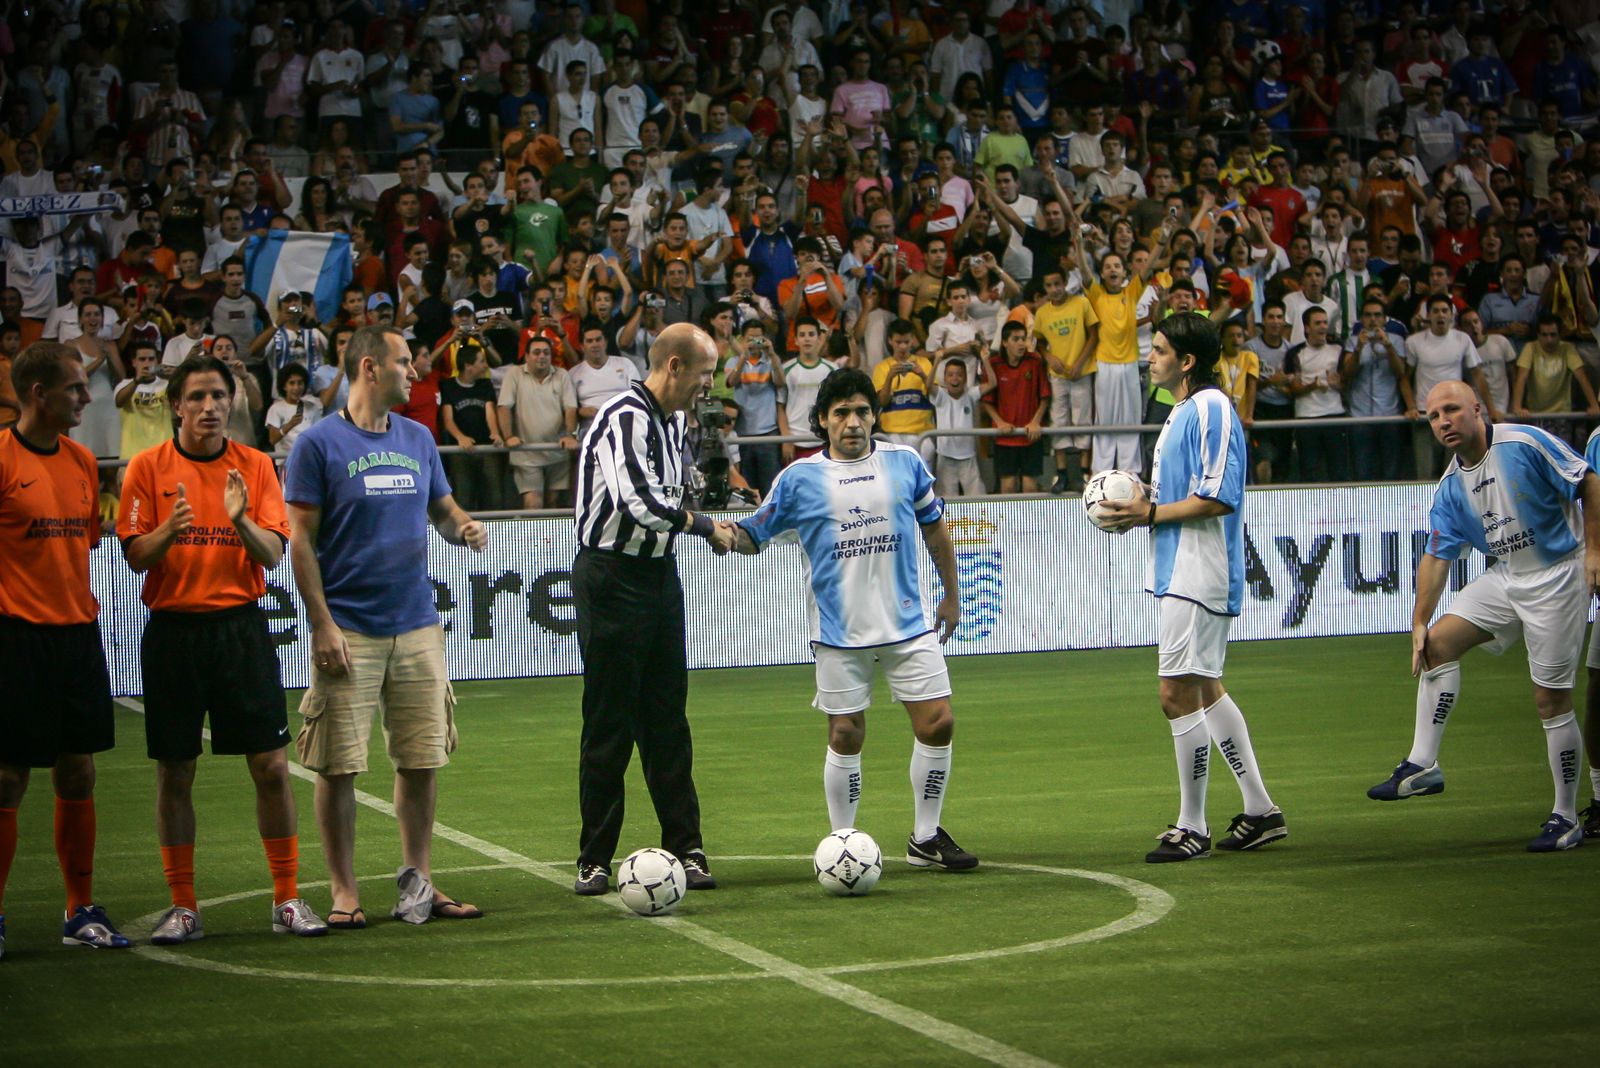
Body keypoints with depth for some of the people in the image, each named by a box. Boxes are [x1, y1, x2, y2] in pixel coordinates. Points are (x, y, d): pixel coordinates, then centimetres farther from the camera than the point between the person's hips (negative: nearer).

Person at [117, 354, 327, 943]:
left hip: (241, 625, 1)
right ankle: (183, 907, 12)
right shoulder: (149, 467, 1)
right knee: (174, 772, 3)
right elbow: (135, 556, -2)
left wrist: (241, 521, -21)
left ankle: (287, 899, 6)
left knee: (271, 766, -3)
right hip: (173, 628, 0)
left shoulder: (255, 466, 4)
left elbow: (274, 554, -1)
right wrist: (170, 529, -21)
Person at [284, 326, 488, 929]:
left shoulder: (418, 440, 13)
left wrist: (464, 528, -3)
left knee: (423, 759, 6)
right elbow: (300, 539, -5)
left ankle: (417, 882, 16)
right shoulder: (320, 444, -4)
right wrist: (322, 625, -11)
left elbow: (442, 510, 22)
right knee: (339, 766, -2)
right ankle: (344, 893, 6)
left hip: (417, 627, 5)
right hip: (348, 631, -5)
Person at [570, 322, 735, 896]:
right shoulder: (624, 417, -18)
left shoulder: (674, 419, 12)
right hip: (611, 579, -8)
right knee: (609, 725, -3)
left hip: (659, 574, 8)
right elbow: (639, 503, -27)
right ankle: (594, 860, 5)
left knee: (667, 720, 8)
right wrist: (705, 526, -15)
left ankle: (685, 850, 11)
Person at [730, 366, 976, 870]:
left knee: (938, 723, -2)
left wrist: (951, 595, 17)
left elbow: (934, 527, 16)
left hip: (908, 624, 2)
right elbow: (753, 537, 2)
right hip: (839, 633, -2)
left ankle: (926, 838, 14)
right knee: (846, 737, 0)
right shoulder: (799, 478, -2)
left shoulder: (906, 463, 4)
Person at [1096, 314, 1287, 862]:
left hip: (1198, 575, -11)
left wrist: (1151, 514, -15)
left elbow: (1218, 498, -22)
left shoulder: (1212, 410, -15)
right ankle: (1260, 811, 23)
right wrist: (1139, 504, 8)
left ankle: (1191, 828, -1)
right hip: (1179, 571, 11)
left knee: (1178, 694, -9)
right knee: (1204, 690, 16)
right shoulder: (1181, 412, 17)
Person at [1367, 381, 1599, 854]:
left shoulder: (1527, 443, -17)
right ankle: (1422, 765, -4)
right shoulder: (1450, 488, 2)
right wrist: (1419, 622, -4)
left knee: (1552, 699, -4)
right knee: (1438, 642, -8)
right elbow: (1437, 556, 3)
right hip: (1505, 577, 6)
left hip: (1558, 577, -6)